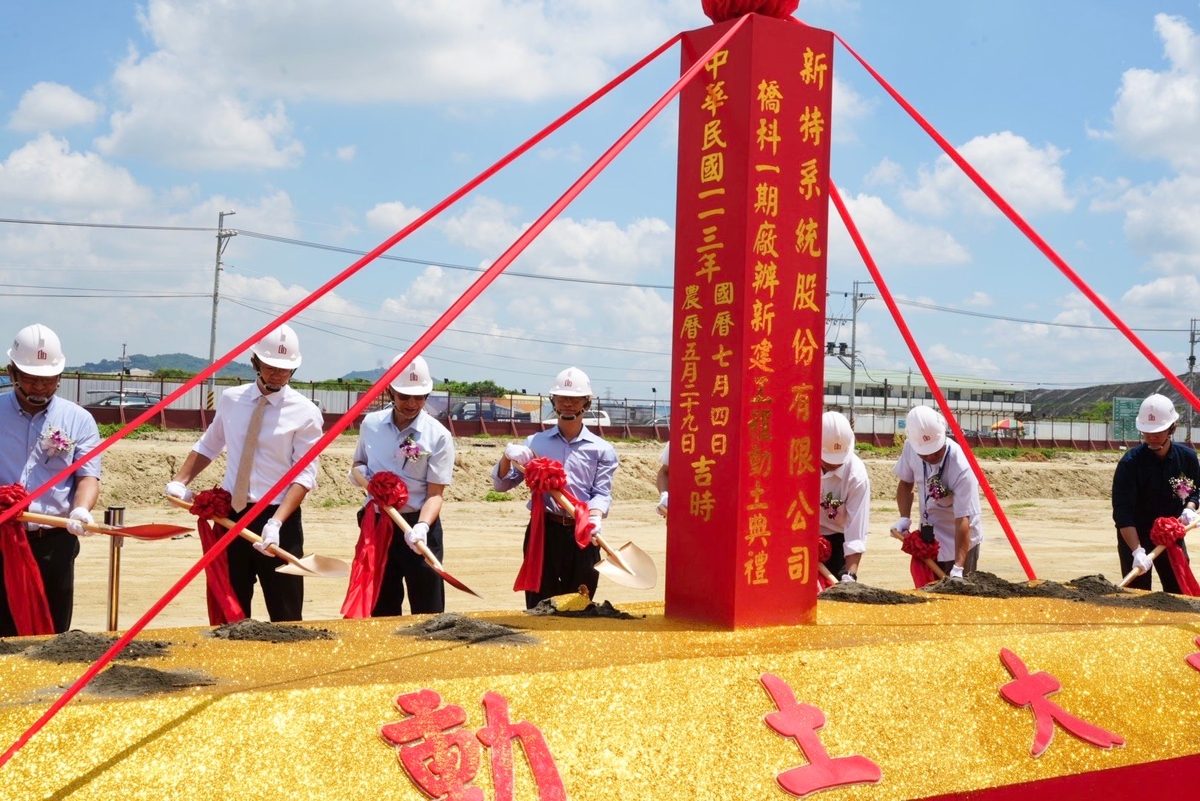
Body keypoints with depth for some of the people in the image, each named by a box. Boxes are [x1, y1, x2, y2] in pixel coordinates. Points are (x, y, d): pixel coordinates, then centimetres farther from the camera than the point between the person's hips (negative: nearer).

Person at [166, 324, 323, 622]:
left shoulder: (305, 413, -9)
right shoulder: (230, 399, 5)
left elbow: (304, 475, -13)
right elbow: (208, 446, 20)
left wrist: (276, 523, -25)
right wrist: (180, 481, 6)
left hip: (279, 519, -4)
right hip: (231, 514, 4)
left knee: (286, 618, 1)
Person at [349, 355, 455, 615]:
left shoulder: (438, 436, -11)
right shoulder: (370, 424, 1)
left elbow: (435, 493, -14)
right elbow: (359, 462, 19)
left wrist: (421, 527, -32)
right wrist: (361, 473, -6)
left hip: (417, 524, -4)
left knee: (428, 611, 2)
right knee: (380, 609, 13)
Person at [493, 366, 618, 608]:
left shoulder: (601, 449, 6)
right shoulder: (535, 443, 9)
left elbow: (602, 493, -3)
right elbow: (501, 484, 8)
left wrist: (595, 517, -24)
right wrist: (507, 455, -11)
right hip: (543, 532, 1)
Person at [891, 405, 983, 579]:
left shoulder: (962, 468, -32)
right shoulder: (910, 448, -16)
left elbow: (963, 519, -32)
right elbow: (905, 483, 5)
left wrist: (958, 568, -36)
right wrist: (904, 518, -9)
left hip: (960, 541, -5)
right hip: (929, 538, 5)